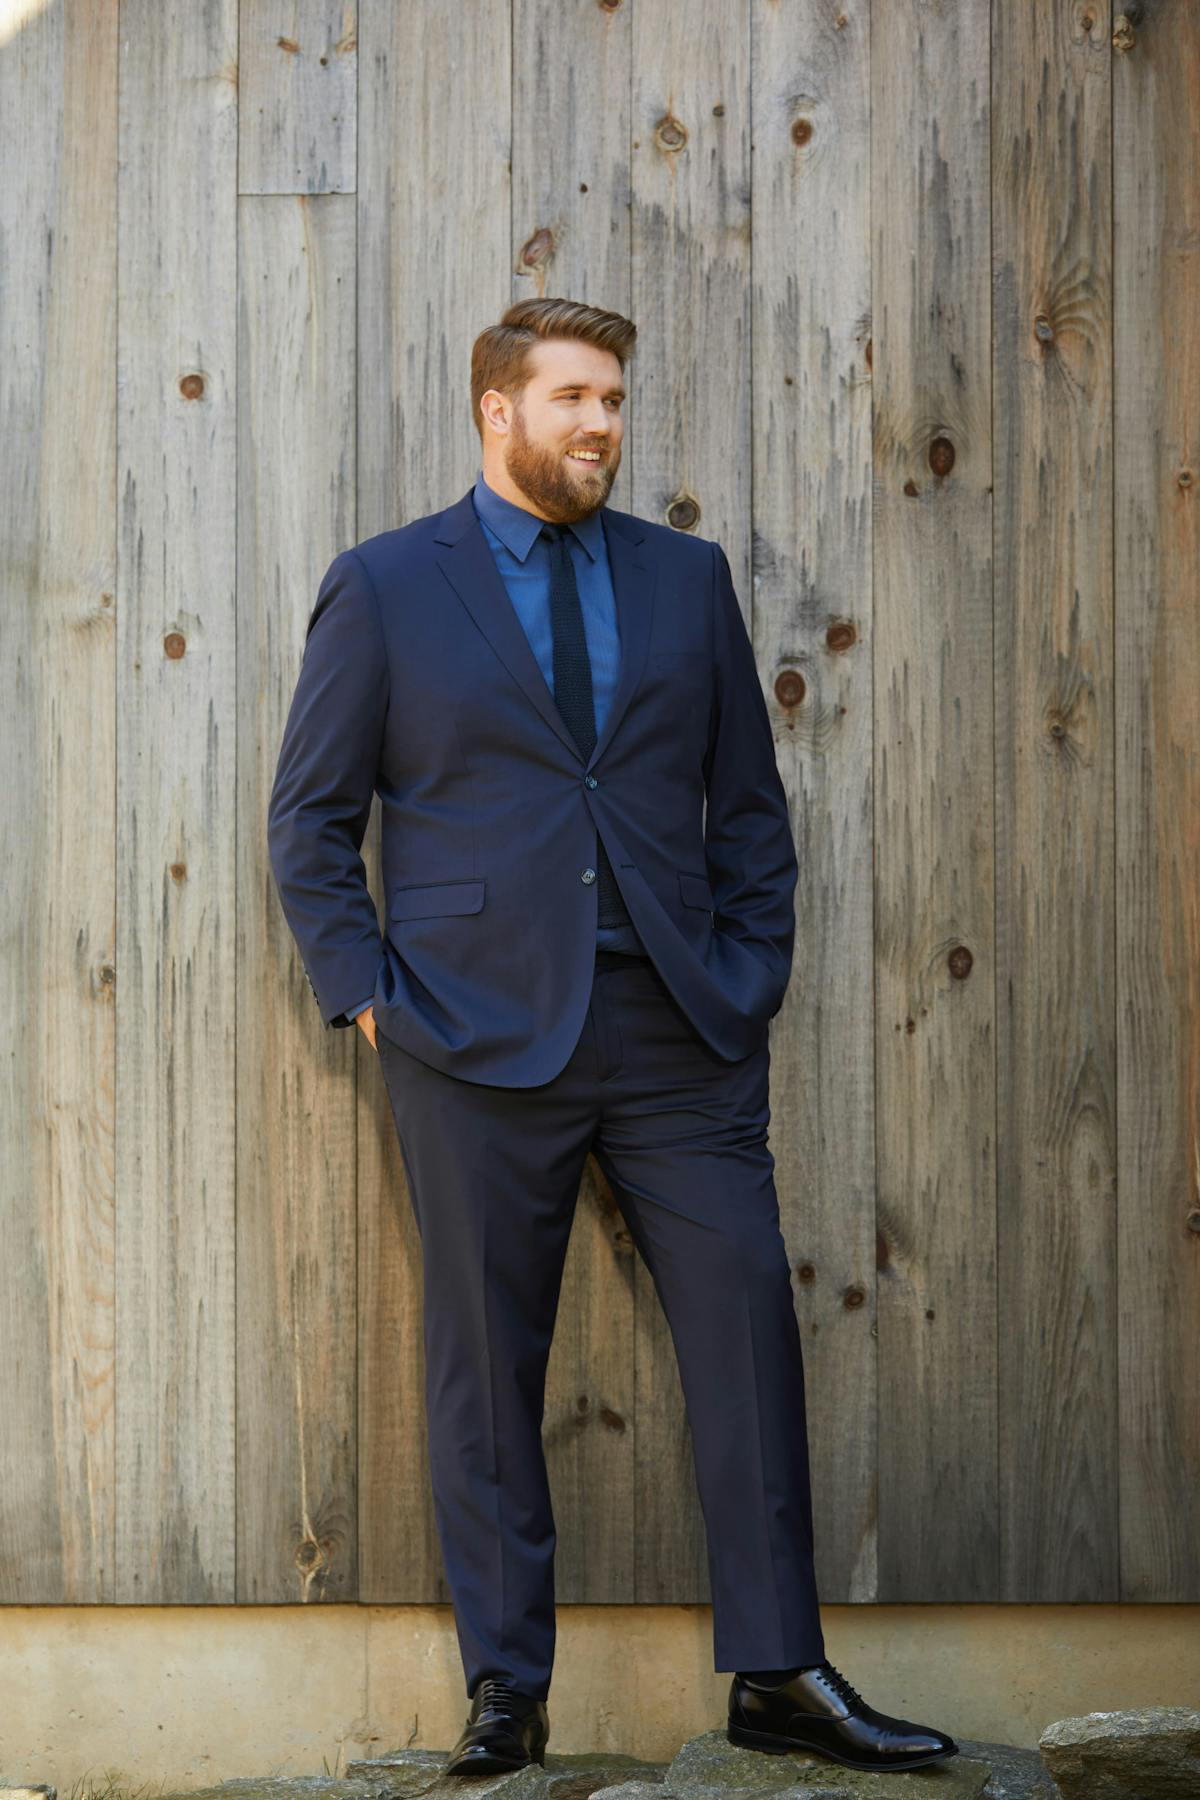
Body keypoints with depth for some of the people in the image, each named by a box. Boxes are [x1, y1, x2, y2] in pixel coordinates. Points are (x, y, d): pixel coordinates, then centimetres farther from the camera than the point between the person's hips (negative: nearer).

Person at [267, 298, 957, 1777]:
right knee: (485, 1364, 2)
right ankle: (504, 1692, 14)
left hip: (677, 1032, 3)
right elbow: (310, 820, 6)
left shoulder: (687, 578, 12)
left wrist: (751, 979, 6)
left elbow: (748, 802, 16)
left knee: (750, 1324, -2)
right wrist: (366, 994, -3)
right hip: (478, 1037, -2)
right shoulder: (383, 587, 4)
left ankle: (779, 1677, 8)